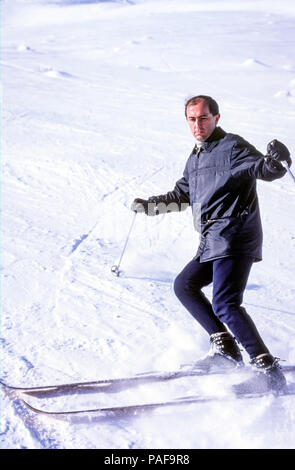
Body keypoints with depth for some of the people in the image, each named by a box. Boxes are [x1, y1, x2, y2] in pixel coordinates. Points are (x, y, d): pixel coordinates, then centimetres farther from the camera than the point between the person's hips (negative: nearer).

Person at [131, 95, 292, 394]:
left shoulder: (231, 147, -6)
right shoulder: (196, 158, 21)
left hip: (234, 239, -10)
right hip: (212, 245, 10)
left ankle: (268, 370, -13)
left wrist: (275, 159, -42)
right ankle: (224, 346, 18)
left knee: (224, 305, -19)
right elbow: (182, 195, 31)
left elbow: (265, 169, -20)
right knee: (184, 285, 17)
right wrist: (150, 205, 22)